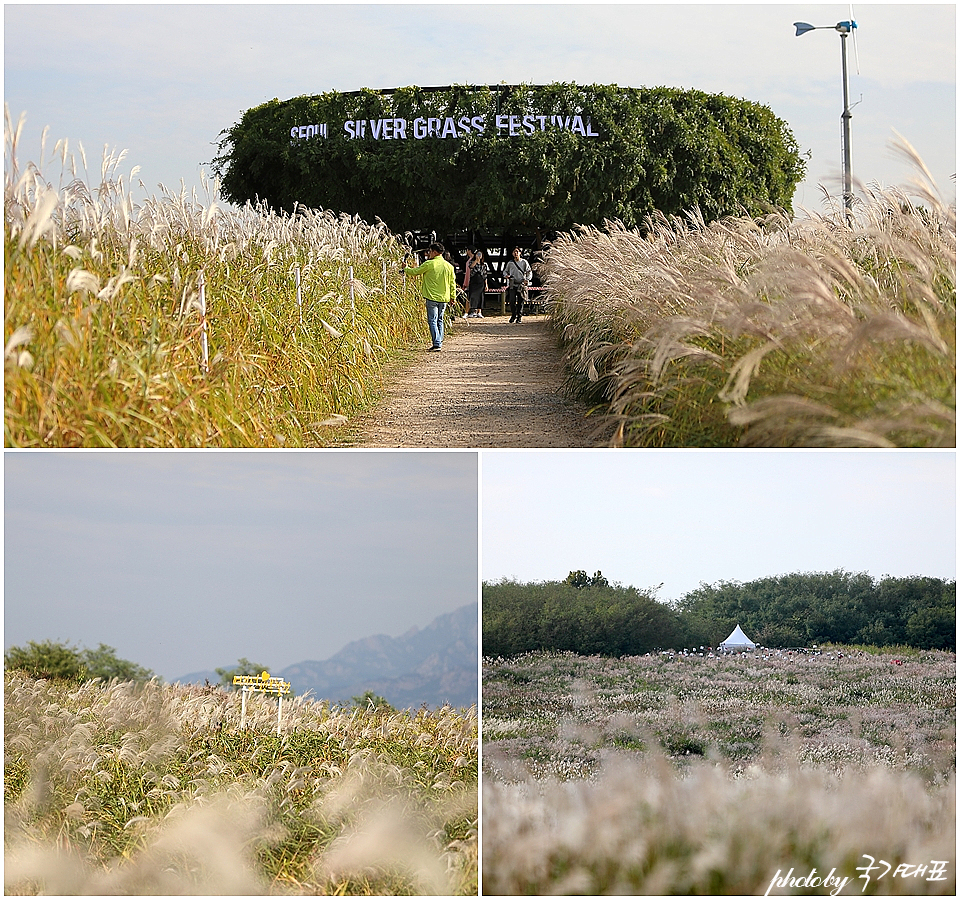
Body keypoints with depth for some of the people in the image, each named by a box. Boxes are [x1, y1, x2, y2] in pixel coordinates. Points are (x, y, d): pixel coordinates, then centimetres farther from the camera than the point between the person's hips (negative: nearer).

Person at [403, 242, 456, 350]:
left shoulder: (429, 264, -10)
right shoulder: (449, 266, 5)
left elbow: (415, 272, 1)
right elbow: (452, 283, 9)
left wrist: (406, 268, 21)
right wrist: (453, 296, 19)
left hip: (432, 297, -5)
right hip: (444, 297, 5)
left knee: (432, 320, -3)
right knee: (440, 320, 16)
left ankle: (437, 344, -12)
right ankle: (440, 343, 16)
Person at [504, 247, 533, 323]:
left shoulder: (524, 262, 6)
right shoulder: (510, 263, 10)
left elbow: (529, 272, 8)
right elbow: (505, 271, 22)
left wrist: (527, 279, -11)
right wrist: (506, 275, -2)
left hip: (522, 285, -1)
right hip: (512, 285, 1)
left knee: (520, 302, -2)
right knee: (512, 300, -11)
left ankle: (519, 317, 7)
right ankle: (513, 315, 9)